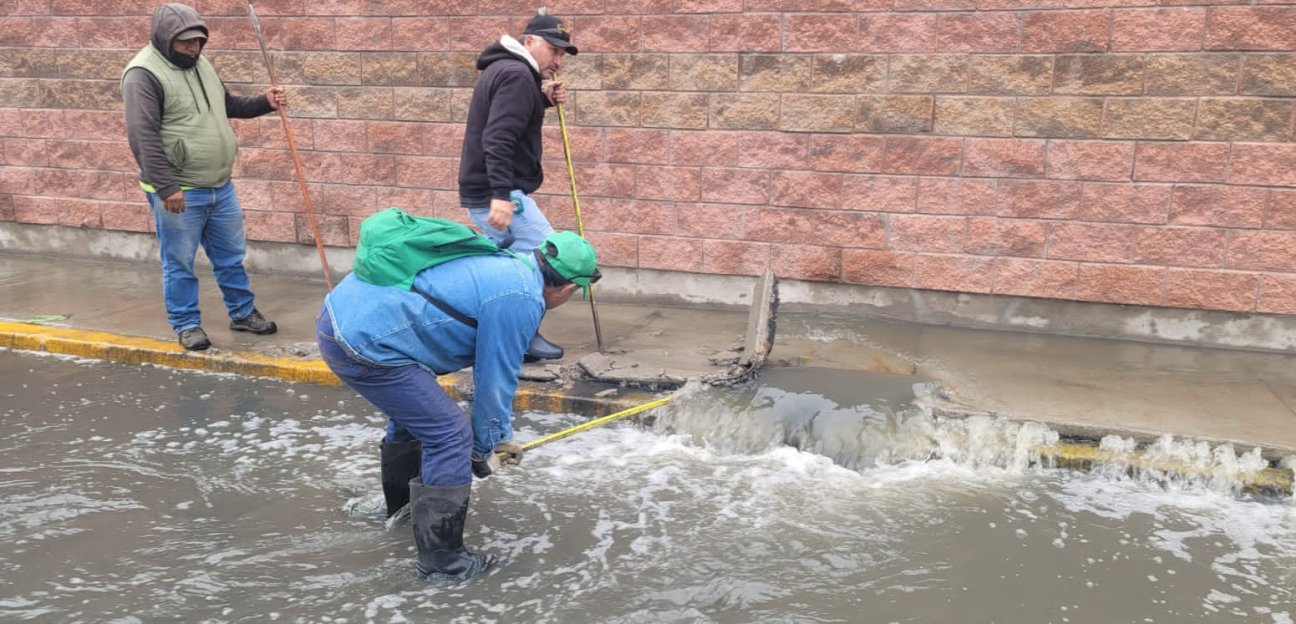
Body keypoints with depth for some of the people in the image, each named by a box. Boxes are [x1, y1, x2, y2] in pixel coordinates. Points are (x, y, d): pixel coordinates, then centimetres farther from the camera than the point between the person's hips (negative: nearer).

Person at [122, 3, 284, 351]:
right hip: (178, 192, -7)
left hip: (220, 187, 8)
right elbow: (143, 137, -22)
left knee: (231, 256, 17)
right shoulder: (144, 74, -16)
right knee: (180, 263, 6)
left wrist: (264, 103, 10)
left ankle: (243, 313, 31)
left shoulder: (200, 65, 11)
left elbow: (227, 106, 26)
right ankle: (186, 324, 20)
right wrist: (166, 186, -26)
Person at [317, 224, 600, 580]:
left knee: (414, 412, 31)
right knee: (450, 435, -3)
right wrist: (484, 450, 11)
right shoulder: (521, 300, -13)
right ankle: (441, 558, 7)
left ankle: (400, 504, 54)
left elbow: (492, 365, 26)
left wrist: (500, 435, 32)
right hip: (365, 343, -10)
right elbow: (495, 382, -6)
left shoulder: (505, 265, 16)